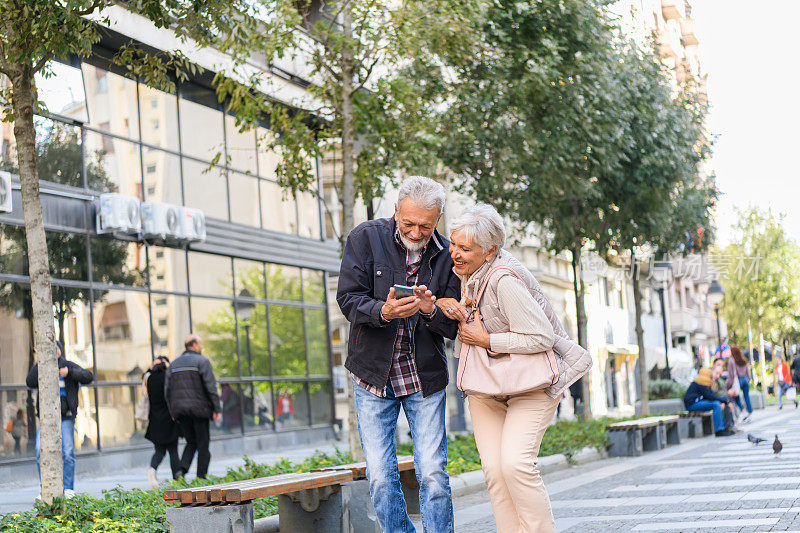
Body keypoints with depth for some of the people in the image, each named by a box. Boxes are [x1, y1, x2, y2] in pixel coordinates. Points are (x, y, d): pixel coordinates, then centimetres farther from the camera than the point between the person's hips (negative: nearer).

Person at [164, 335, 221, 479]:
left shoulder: (174, 364, 13)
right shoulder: (202, 361, -4)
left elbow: (167, 390, 8)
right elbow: (211, 386, -12)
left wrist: (173, 413, 11)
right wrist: (217, 409, -10)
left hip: (180, 410, 5)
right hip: (199, 409, -5)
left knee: (191, 443, 15)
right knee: (203, 444, 4)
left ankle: (182, 470, -8)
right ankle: (201, 478, 3)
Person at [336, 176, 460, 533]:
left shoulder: (446, 255, -3)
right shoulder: (366, 238, -5)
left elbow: (454, 327, -3)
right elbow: (348, 299, -10)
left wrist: (431, 310, -25)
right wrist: (383, 311, -30)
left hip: (425, 379, 0)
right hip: (373, 377, 0)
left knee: (433, 475, -4)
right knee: (380, 478, -1)